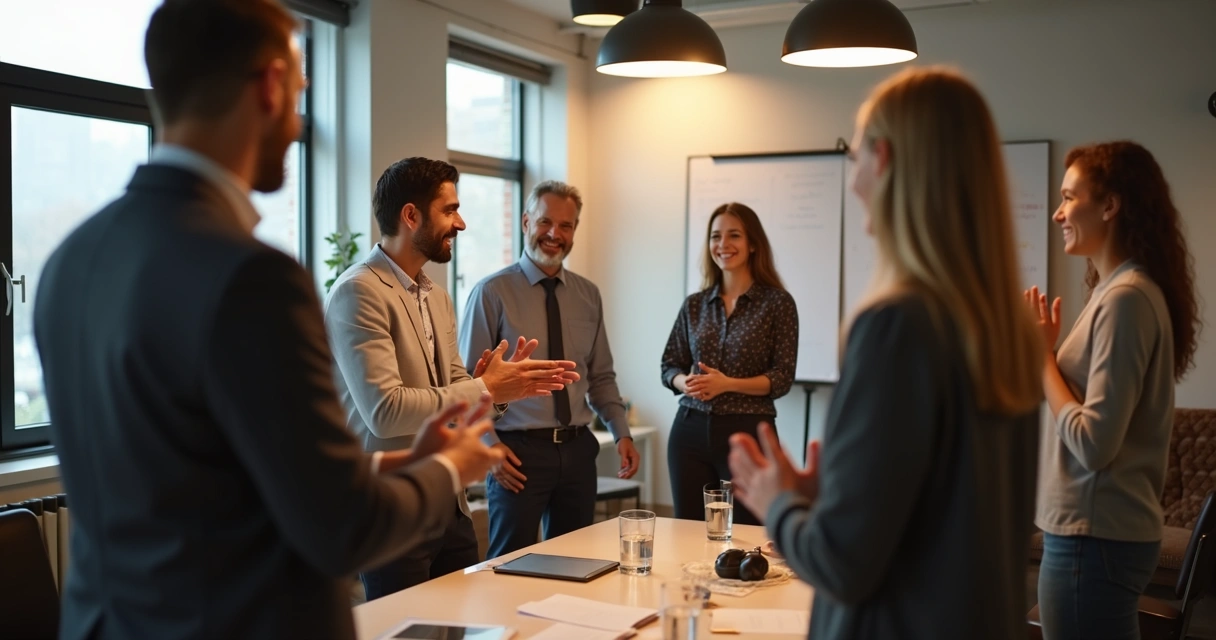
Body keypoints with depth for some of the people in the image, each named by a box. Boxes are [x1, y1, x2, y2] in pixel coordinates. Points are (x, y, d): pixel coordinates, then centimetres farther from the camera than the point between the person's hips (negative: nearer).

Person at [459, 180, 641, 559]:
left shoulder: (588, 295, 9)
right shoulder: (492, 293, -6)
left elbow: (601, 376, 14)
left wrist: (622, 433, 2)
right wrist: (489, 444, -15)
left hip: (578, 448, 5)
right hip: (519, 450, -4)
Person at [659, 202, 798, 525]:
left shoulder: (777, 302, -2)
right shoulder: (694, 305, 9)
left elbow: (782, 378, -6)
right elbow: (670, 366, 11)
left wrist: (727, 384, -19)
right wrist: (685, 382, -11)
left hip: (748, 433, -3)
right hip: (691, 430, 4)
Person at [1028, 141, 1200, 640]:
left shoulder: (1125, 299, -18)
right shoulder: (1122, 290, 11)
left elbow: (1094, 443, -22)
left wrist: (1041, 356, -13)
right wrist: (1047, 352, 6)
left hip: (1094, 538, -10)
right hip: (1106, 530, 10)